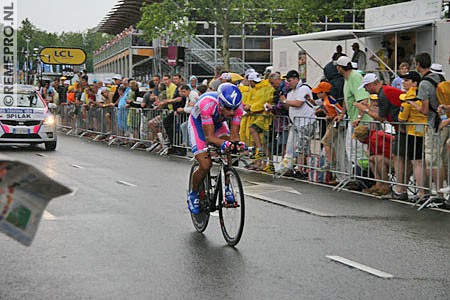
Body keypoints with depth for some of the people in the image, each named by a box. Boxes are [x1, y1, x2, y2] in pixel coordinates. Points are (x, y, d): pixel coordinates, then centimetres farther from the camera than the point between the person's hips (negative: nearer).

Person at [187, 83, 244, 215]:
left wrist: (237, 143, -48)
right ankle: (193, 195, 11)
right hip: (198, 123, -4)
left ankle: (226, 188, -7)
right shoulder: (207, 104, -42)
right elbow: (209, 136, -42)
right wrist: (223, 143, -60)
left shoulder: (237, 106, -30)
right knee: (205, 165, -15)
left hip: (217, 123, 4)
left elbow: (234, 134, -27)